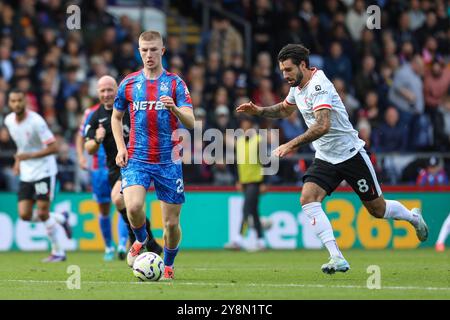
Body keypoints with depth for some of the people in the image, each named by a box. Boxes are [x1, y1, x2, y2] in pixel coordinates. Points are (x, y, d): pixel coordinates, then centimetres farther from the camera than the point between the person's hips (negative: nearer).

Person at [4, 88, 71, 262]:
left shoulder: (36, 121, -19)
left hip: (44, 171, -7)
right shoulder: (9, 120, 2)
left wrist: (29, 155, -24)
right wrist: (18, 160, 11)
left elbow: (53, 147, -19)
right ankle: (60, 218, 23)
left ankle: (58, 252, 5)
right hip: (26, 174, 7)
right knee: (24, 215, -2)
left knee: (43, 213, -10)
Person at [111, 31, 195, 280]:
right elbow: (116, 117, 20)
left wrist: (175, 109, -30)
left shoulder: (175, 83, 0)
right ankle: (140, 240, 8)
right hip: (136, 159, 1)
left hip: (168, 161, -1)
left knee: (171, 222, 0)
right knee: (133, 206, -24)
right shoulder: (129, 83, 7)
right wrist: (121, 148, 5)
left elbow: (190, 123, -8)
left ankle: (168, 265, 25)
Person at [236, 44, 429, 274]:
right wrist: (259, 111, 8)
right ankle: (337, 258, -23)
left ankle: (413, 217, 39)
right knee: (308, 200, -19)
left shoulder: (318, 86, -24)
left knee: (378, 210, 6)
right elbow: (284, 109, 26)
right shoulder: (298, 86, 4)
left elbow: (322, 126, -37)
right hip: (325, 159, 7)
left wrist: (291, 145, -42)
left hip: (351, 154, -7)